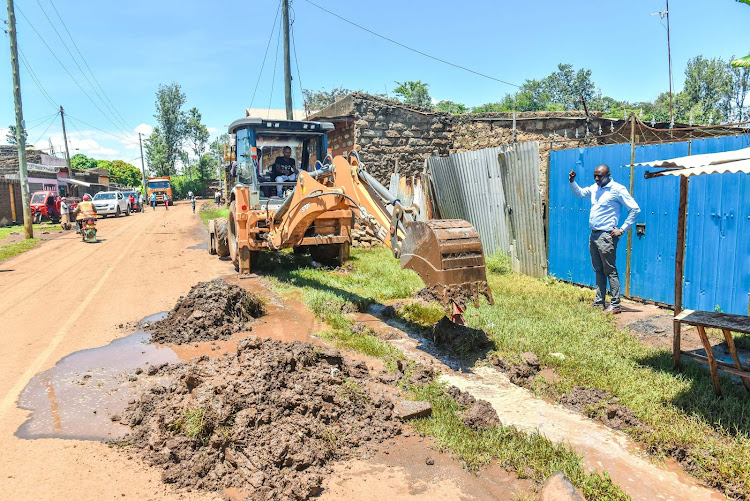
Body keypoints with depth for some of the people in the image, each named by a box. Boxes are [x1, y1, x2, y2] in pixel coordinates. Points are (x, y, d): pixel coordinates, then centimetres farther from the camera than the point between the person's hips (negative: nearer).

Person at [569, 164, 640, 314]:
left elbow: (635, 209, -10)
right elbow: (580, 193, 30)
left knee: (610, 271, -4)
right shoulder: (594, 188, 12)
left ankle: (615, 305, 2)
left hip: (606, 236, -8)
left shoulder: (618, 189, -10)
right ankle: (599, 302, 21)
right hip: (594, 234, 8)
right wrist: (572, 181, 13)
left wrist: (622, 229, -12)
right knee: (598, 270, 13)